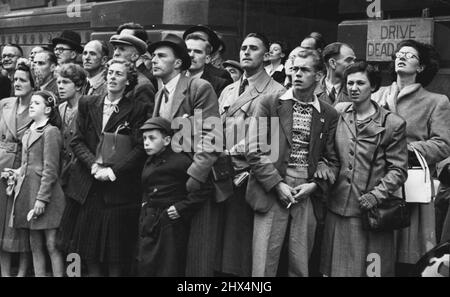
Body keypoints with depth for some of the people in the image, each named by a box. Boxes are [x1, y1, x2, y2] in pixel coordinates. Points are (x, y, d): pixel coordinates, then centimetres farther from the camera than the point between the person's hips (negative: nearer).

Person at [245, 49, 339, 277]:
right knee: (263, 265, -3)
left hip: (308, 196, 2)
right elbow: (255, 151, -2)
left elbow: (332, 159, 9)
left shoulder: (328, 114, 9)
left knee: (300, 266, 7)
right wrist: (278, 185, -10)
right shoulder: (270, 104, 4)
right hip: (271, 192, -2)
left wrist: (315, 185, -6)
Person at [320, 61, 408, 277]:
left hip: (371, 210, -3)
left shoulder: (393, 124, -3)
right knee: (335, 268, 9)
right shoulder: (338, 112, 6)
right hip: (337, 208, 3)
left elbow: (398, 170, -2)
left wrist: (376, 195, -13)